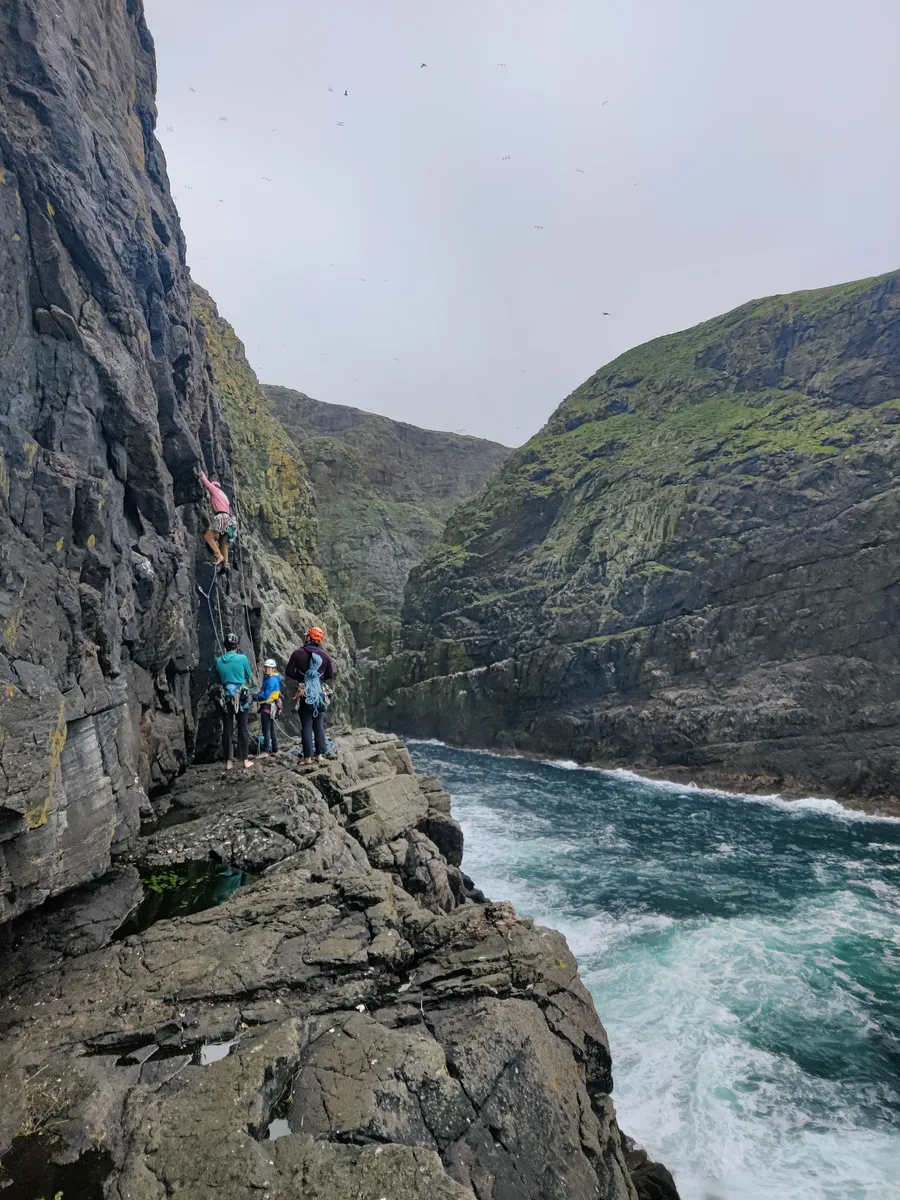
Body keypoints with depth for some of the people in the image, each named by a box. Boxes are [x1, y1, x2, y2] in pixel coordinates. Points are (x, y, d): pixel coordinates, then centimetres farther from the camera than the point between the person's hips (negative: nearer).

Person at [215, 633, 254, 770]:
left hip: (226, 697, 2)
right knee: (243, 728, 5)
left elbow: (219, 680, 11)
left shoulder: (218, 661, 0)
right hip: (241, 696, -2)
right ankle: (245, 760, 8)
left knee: (227, 729, 7)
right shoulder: (242, 658, -7)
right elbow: (250, 677, 6)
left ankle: (228, 761, 10)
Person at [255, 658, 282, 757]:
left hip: (268, 706, -10)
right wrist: (258, 695, 4)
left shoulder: (271, 680, -17)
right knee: (272, 729, 15)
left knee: (266, 730, -9)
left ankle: (266, 751, -9)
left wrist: (257, 696, -5)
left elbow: (266, 696, -19)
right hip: (273, 706, 10)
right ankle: (275, 750, 21)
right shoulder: (270, 678, 14)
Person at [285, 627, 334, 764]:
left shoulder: (298, 653, -9)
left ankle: (308, 757, 0)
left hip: (304, 693, -2)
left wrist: (300, 678, 11)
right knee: (319, 725, 12)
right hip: (320, 692, 2)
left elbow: (289, 672, -5)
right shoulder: (325, 655, -3)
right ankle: (319, 754, 12)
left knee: (306, 725, 2)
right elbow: (330, 675, 5)